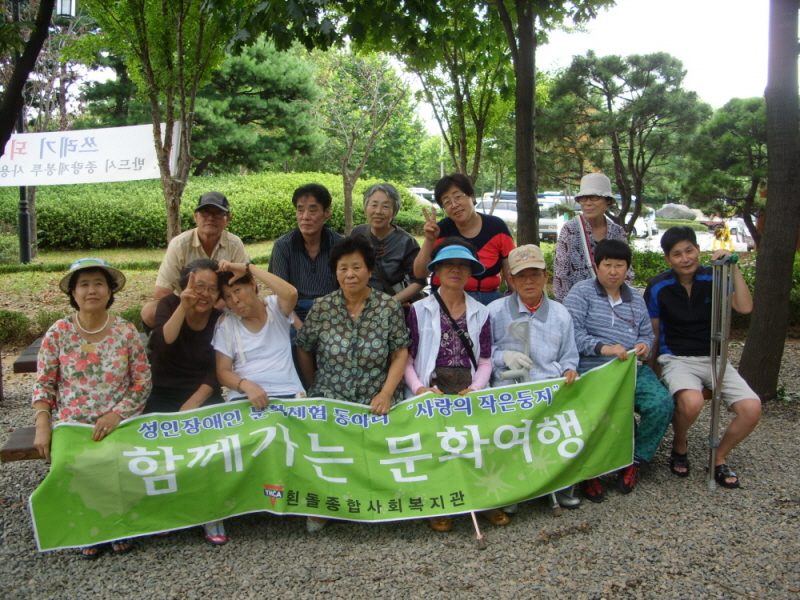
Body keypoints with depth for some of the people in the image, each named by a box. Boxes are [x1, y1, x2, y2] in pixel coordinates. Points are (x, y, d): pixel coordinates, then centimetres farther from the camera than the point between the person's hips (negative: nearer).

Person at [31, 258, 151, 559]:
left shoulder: (127, 332, 1)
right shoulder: (58, 333, 2)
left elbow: (142, 383, -1)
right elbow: (43, 384, 3)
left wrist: (117, 414, -15)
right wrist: (42, 427, -10)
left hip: (119, 423, 0)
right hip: (70, 423, 1)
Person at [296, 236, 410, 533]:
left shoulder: (389, 306, 0)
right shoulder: (322, 308, 2)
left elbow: (400, 354, 0)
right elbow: (304, 350, 12)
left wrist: (387, 393, -10)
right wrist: (315, 391, 11)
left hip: (377, 401, 0)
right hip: (330, 398, 0)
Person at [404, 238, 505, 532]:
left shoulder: (480, 313, 15)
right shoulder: (419, 310, 8)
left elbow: (485, 362, 11)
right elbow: (406, 358, 3)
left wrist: (474, 389, -7)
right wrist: (419, 388, -13)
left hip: (469, 391, 2)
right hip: (431, 390, -2)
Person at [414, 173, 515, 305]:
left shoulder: (497, 228, -1)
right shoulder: (441, 230, -3)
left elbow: (511, 274, 2)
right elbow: (420, 273, -7)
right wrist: (429, 240, -19)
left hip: (490, 298, 1)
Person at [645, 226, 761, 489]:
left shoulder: (714, 279, 0)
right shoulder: (658, 287, -4)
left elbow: (745, 307, -15)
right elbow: (653, 335, 4)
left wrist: (733, 267, -19)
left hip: (713, 358, 3)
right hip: (676, 358, -3)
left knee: (752, 408, -18)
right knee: (692, 402, -35)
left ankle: (719, 458, 9)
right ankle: (679, 447, 0)